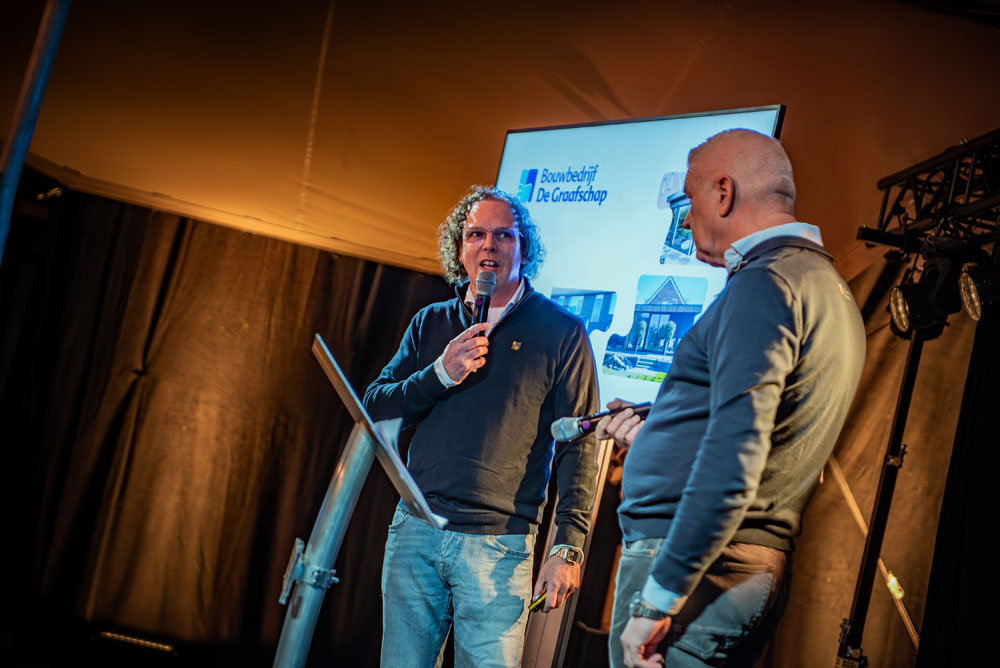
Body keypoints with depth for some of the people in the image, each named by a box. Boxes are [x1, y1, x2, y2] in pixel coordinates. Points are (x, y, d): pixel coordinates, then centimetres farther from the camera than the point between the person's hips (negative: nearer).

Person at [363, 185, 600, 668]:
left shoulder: (560, 333, 0)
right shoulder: (431, 324, 13)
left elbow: (577, 450, -4)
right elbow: (374, 408, 9)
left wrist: (568, 548, -12)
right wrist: (440, 374, -8)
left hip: (499, 544, -4)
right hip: (416, 529, 4)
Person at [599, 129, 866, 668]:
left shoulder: (763, 283, -14)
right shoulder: (827, 287, 18)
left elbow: (735, 464, -24)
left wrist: (658, 598, -22)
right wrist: (651, 434, 28)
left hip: (699, 565, -10)